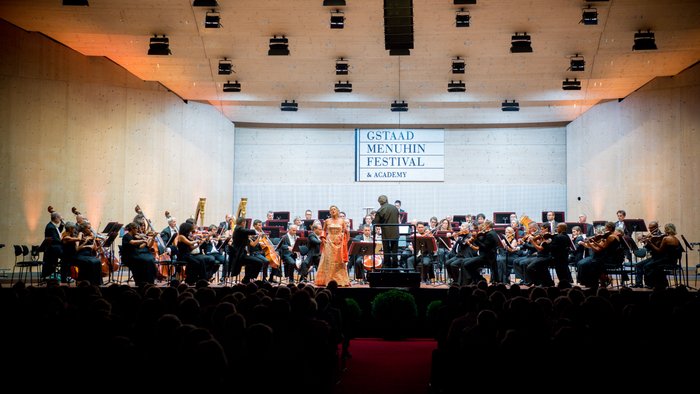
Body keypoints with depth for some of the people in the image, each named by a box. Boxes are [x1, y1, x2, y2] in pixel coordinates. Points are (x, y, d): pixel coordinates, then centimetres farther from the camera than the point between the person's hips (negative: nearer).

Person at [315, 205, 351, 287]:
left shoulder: (342, 221, 6)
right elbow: (324, 231, 14)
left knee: (339, 262, 2)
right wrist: (323, 238, -1)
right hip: (329, 242, 0)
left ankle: (340, 280, 5)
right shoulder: (327, 221, 5)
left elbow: (346, 231, 8)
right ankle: (327, 280, 0)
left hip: (339, 243, 0)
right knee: (328, 261, -2)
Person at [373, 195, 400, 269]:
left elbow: (375, 222, -8)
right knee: (395, 251, 12)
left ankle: (387, 267, 9)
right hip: (395, 233, 4)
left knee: (386, 251, 6)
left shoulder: (380, 210, -13)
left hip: (386, 233, -4)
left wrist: (373, 220, 11)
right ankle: (395, 266, 16)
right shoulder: (395, 208, 4)